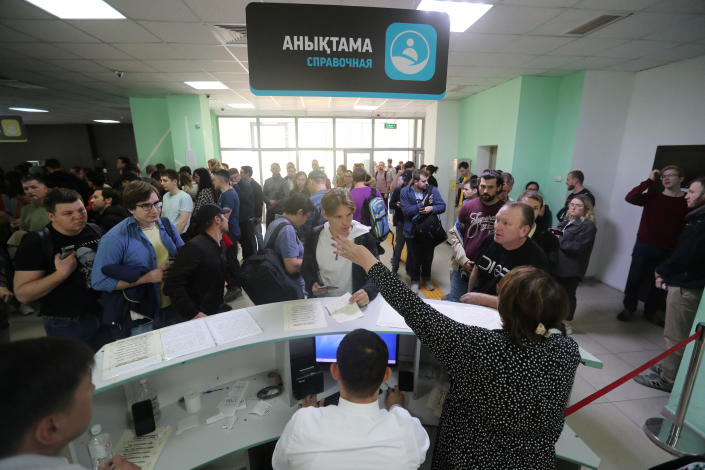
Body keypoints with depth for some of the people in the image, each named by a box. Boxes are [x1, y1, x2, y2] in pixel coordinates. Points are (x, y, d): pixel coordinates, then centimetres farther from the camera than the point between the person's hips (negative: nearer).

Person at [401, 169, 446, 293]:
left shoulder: (432, 190, -6)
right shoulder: (405, 192, -10)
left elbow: (442, 206, -8)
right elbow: (406, 210, -20)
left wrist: (431, 208, -26)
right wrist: (423, 204, -21)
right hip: (413, 231, -2)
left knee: (428, 256, 17)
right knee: (414, 257, 11)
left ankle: (426, 278, 39)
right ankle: (415, 280, 30)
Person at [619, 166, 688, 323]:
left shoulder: (687, 202, -1)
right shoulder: (653, 196, 1)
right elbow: (630, 197, -17)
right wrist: (649, 180, -12)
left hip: (666, 252, 0)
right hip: (643, 247, 0)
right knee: (634, 279, 7)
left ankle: (650, 312, 30)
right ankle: (629, 308, 24)